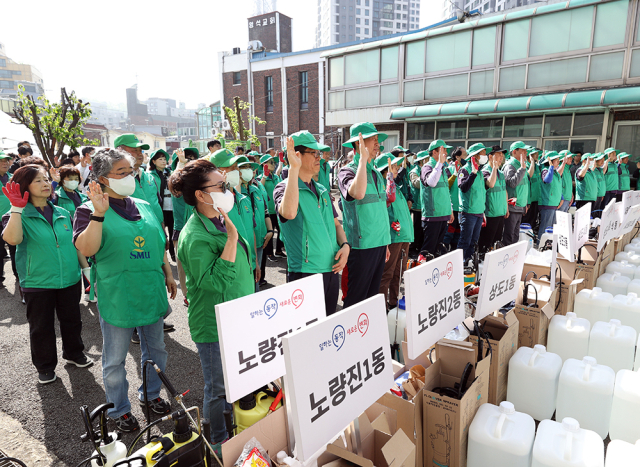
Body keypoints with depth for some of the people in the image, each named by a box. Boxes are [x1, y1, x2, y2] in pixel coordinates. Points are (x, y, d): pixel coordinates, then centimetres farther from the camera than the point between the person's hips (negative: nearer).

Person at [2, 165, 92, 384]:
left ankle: (74, 354, 39)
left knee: (71, 321, 18)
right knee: (42, 327, 11)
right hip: (37, 283, -3)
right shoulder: (18, 216, -7)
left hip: (70, 280, 4)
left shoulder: (63, 214, 5)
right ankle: (45, 367, 29)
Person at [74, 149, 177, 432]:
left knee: (156, 350, 20)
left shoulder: (144, 207, 8)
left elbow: (160, 245, 16)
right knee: (115, 360, 11)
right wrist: (99, 213, -30)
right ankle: (119, 410, 32)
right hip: (116, 298, -5)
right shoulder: (89, 211, -7)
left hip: (151, 293, 5)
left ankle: (150, 393, 42)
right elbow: (86, 249, -23)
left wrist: (168, 274, 15)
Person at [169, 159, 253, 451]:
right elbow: (214, 281, -31)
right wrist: (232, 238, -32)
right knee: (218, 387, 11)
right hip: (214, 326, -9)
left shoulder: (221, 221, 6)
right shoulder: (194, 236, -23)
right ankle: (218, 441, 34)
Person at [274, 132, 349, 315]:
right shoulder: (284, 187, -9)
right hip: (305, 271, -7)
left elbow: (335, 223, 20)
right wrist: (293, 168, -29)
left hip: (332, 268, 7)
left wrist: (345, 245, 0)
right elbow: (289, 212, -32)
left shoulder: (322, 190, 13)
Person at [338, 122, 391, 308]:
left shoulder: (376, 173, 14)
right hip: (361, 245, -7)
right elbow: (358, 193, -32)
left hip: (379, 244, 8)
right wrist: (363, 158, -23)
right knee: (356, 299, 2)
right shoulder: (347, 171, -9)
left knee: (373, 295, 17)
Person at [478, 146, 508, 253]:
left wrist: (506, 208, 20)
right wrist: (495, 167, -24)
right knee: (486, 242, -2)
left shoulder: (501, 173, 13)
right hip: (490, 214, -8)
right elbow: (491, 184, -31)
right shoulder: (485, 171, -11)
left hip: (501, 213, 8)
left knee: (497, 241, 15)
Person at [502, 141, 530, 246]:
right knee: (509, 237, -5)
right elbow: (512, 183, -27)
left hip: (520, 208, 9)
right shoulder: (510, 165, -12)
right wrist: (522, 167, -25)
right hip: (512, 207, -9)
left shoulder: (521, 164, 16)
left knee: (516, 236, 15)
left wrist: (526, 203, 23)